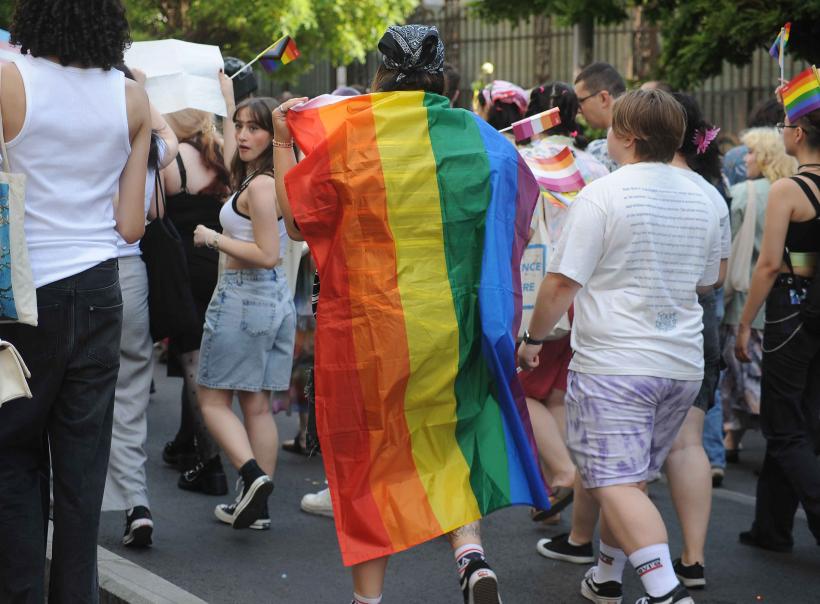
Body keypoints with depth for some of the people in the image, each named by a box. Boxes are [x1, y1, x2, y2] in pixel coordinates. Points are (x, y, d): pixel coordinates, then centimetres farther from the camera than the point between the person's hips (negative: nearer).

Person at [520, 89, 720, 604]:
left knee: (617, 484, -8)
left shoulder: (603, 195, -12)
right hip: (684, 363, 7)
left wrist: (534, 338, 0)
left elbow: (562, 284, -14)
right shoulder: (701, 200, 8)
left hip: (614, 363, -7)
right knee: (632, 477, 19)